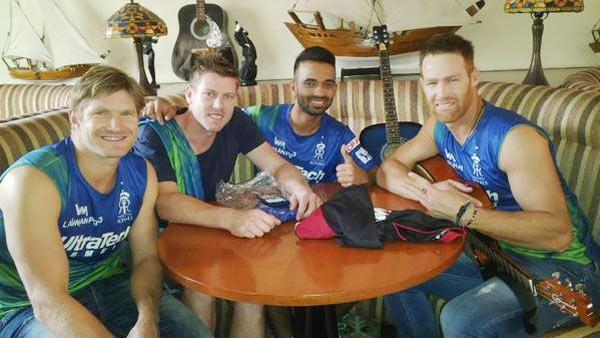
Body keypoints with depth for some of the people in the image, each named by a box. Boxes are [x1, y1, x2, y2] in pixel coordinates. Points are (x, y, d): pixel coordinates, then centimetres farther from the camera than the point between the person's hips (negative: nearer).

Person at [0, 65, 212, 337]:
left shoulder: (143, 173, -5)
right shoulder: (33, 179, -24)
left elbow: (146, 257, -1)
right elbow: (47, 302, -28)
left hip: (108, 285, 5)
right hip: (28, 306, -4)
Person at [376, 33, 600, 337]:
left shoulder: (515, 137, -24)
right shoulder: (439, 126, 0)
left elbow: (558, 234, -31)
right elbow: (388, 170, 2)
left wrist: (462, 212, -34)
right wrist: (429, 192, -18)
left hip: (560, 268, -7)